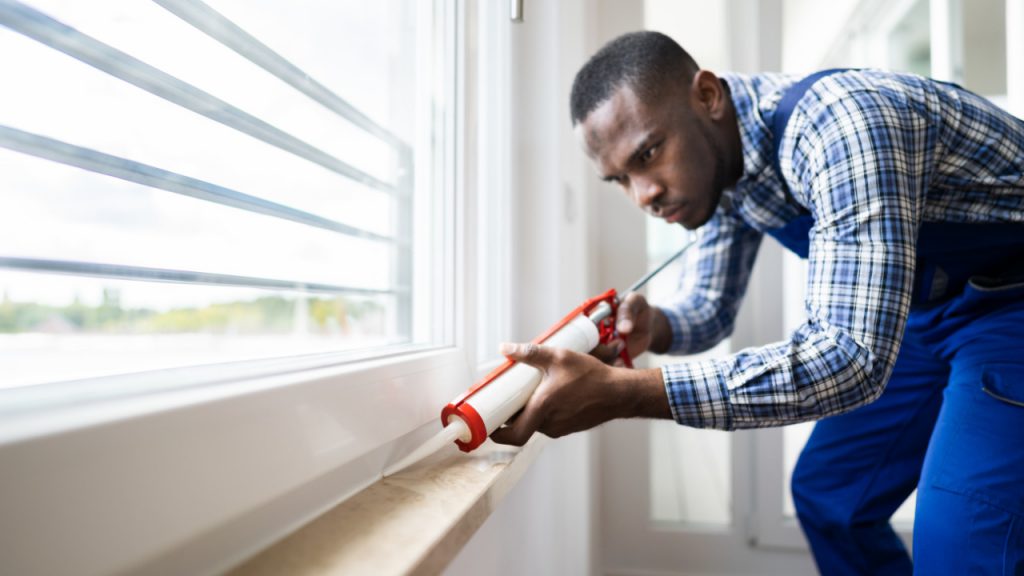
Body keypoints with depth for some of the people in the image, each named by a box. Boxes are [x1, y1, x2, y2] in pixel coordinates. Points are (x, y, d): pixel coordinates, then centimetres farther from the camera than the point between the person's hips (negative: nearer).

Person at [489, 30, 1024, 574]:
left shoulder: (835, 122, -34)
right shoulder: (716, 159, -7)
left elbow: (852, 356, -40)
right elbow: (709, 306, 3)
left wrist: (620, 392, -45)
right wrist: (651, 327, -21)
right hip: (927, 304, 7)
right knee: (827, 494, 10)